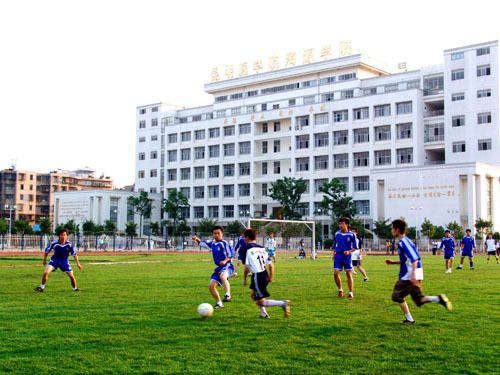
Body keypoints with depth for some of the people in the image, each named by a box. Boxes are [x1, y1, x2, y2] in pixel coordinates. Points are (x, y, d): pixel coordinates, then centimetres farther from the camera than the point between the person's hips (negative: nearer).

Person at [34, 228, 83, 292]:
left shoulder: (69, 244, -17)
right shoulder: (54, 243, -20)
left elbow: (74, 254, -5)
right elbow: (47, 251, -2)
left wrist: (78, 264, -6)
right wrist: (44, 260, 8)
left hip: (65, 262, 1)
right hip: (54, 261, -1)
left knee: (71, 276, -4)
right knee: (45, 272, -20)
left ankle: (75, 288, 21)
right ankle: (42, 287, 0)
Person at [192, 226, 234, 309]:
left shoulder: (224, 243, -5)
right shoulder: (212, 243, 17)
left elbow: (231, 255, -8)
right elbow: (202, 243, 30)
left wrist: (225, 261, -25)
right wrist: (197, 239, 10)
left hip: (227, 266, -8)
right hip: (219, 267, 8)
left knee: (222, 276, -40)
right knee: (211, 286, 0)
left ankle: (228, 296, -51)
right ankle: (219, 303, 13)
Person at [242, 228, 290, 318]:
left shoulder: (247, 248, -7)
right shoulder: (262, 248, 11)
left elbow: (247, 267, -14)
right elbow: (271, 265, 10)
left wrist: (244, 279, 0)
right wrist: (271, 277, 23)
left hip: (257, 276, -7)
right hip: (265, 275, 7)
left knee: (261, 302, 0)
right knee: (253, 295, 26)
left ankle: (282, 303, -17)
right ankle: (264, 314, 23)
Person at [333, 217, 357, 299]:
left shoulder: (351, 235, -2)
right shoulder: (337, 234, 7)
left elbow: (354, 247, 1)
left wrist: (349, 252, -15)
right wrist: (334, 254, 13)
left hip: (347, 256, -2)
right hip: (338, 255, 2)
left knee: (349, 274, -1)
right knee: (335, 273, -7)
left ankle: (351, 293, 9)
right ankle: (340, 290, 15)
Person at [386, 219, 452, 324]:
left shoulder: (403, 241, -14)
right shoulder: (405, 241, 17)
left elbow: (414, 258, -23)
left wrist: (413, 274, -29)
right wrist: (393, 262, 26)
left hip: (408, 276, -9)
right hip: (414, 275, 9)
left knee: (397, 296, 4)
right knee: (418, 299, 11)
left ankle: (409, 319, 6)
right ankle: (439, 299, -7)